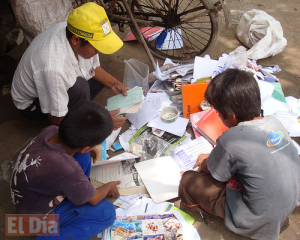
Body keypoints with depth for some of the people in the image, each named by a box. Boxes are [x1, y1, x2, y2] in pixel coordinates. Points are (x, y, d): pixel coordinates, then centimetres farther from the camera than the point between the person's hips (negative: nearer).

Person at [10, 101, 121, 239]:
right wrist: (109, 186, 2)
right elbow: (94, 199, -16)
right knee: (107, 212, -12)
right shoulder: (68, 171, -40)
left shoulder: (50, 131, -21)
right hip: (40, 217, -7)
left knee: (83, 157, -2)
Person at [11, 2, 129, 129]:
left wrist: (113, 83, -13)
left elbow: (94, 67, 2)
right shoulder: (53, 67, -42)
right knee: (79, 87, -33)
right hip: (31, 103, -8)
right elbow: (56, 118, -31)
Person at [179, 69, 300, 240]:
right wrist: (213, 157, 17)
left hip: (260, 224, -7)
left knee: (188, 183, -6)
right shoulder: (275, 123, -7)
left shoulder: (231, 140, -28)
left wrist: (204, 165, 15)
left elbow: (212, 172, -9)